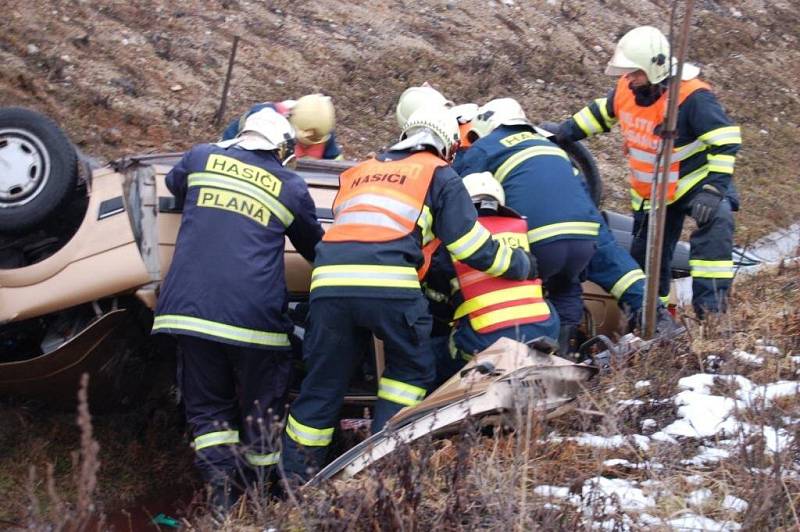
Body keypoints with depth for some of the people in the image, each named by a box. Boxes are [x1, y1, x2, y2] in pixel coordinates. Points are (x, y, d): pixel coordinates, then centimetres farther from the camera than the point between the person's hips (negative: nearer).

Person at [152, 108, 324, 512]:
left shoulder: (202, 157, 11)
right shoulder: (292, 187, 8)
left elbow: (174, 184, 33)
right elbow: (315, 248, 21)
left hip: (190, 307, 2)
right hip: (252, 312, -1)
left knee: (206, 403, 13)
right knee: (260, 403, 13)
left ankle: (221, 488, 5)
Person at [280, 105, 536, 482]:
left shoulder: (357, 173, 33)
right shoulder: (438, 175, 17)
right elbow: (471, 243, 10)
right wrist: (522, 266, 25)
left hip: (330, 282, 4)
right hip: (389, 285, -4)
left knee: (323, 384, 13)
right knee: (410, 370, 18)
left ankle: (293, 483, 16)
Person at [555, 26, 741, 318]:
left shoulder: (691, 97, -28)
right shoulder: (625, 89, -9)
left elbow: (725, 141, -28)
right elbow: (600, 113, 13)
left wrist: (714, 189, -33)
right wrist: (565, 132, 9)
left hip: (695, 182, -6)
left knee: (714, 228, -30)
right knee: (646, 258, 12)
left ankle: (710, 312, -29)